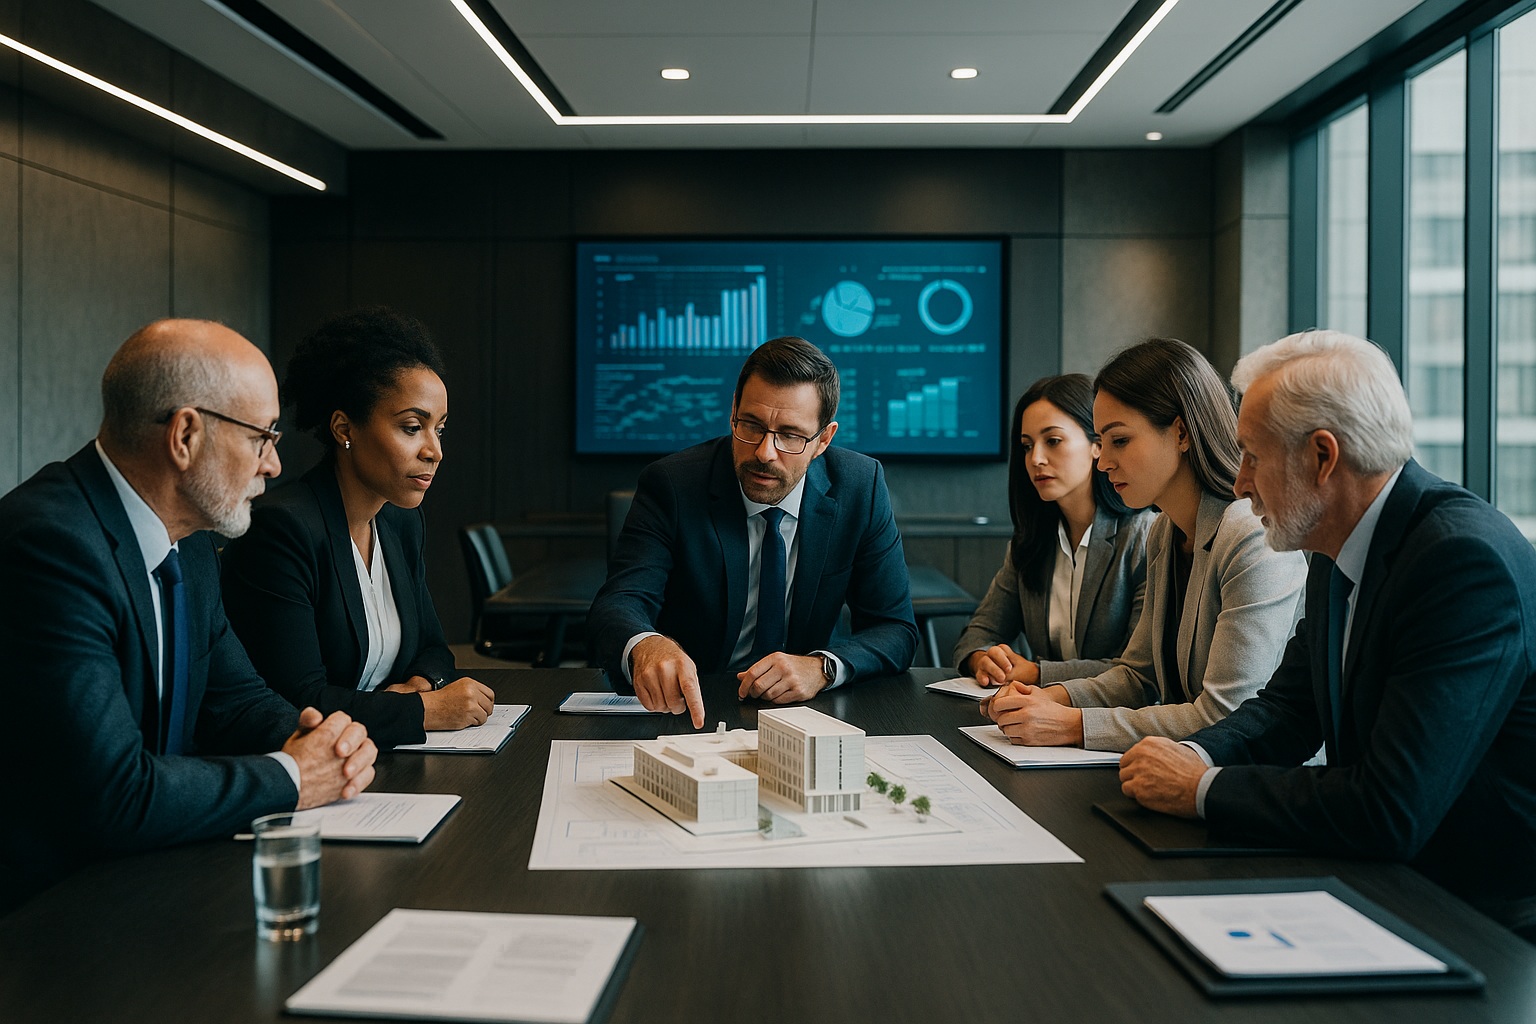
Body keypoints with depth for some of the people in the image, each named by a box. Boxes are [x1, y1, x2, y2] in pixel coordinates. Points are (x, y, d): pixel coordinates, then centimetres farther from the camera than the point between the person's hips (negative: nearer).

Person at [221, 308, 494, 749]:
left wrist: (421, 683, -4)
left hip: (385, 766, 7)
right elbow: (297, 704, -21)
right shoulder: (282, 527, -17)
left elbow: (432, 647, 18)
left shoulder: (403, 523, 9)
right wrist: (425, 710, -16)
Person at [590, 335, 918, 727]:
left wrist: (821, 667, -23)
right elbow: (619, 603, -21)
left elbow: (896, 630, -3)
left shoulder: (860, 486, -5)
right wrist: (645, 646, -45)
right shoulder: (671, 485, -11)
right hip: (689, 706, -1)